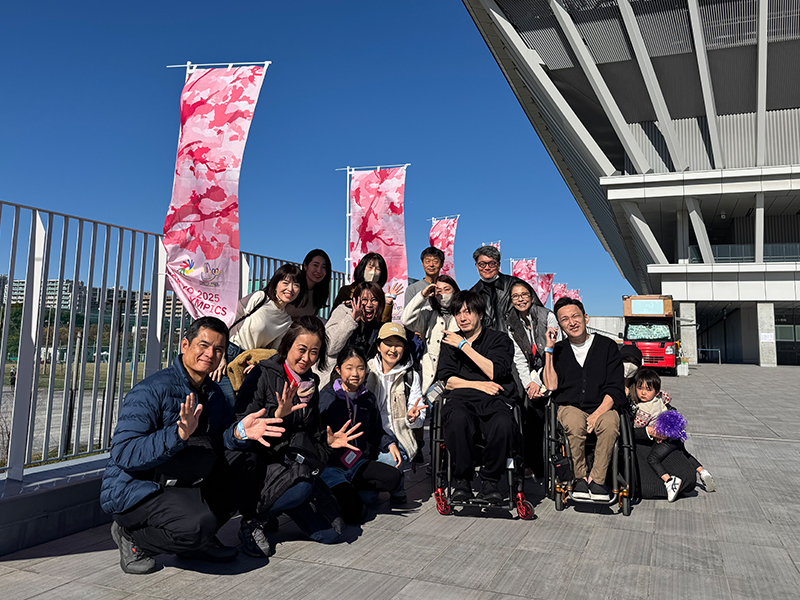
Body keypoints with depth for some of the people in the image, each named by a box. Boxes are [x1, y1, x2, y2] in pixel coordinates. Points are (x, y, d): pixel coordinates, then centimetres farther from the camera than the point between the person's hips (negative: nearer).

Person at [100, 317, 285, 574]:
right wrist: (178, 434, -39)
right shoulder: (151, 390, -18)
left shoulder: (213, 393, 8)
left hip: (182, 486, 8)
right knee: (199, 524, -31)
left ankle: (196, 542, 7)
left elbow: (220, 437, 0)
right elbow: (123, 453, -26)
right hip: (133, 490, -8)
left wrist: (239, 431, -23)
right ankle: (133, 537, -1)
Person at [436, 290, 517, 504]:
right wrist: (479, 385, -2)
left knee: (503, 424, -35)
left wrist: (465, 346, -2)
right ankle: (462, 479, -15)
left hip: (493, 399, -1)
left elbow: (494, 373, -3)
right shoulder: (450, 342, 23)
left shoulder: (500, 339, 15)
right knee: (457, 420, -36)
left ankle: (489, 481, -12)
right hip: (461, 398, 1)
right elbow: (447, 380, 12)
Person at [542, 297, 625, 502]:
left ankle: (597, 479, -18)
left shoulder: (607, 346, 7)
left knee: (610, 423, -35)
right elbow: (551, 385, -2)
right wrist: (549, 349, -2)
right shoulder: (558, 350, 12)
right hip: (569, 407, 0)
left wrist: (597, 414, -15)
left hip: (602, 407, 0)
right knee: (575, 423, -34)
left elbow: (614, 389, 1)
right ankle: (579, 478, -14)